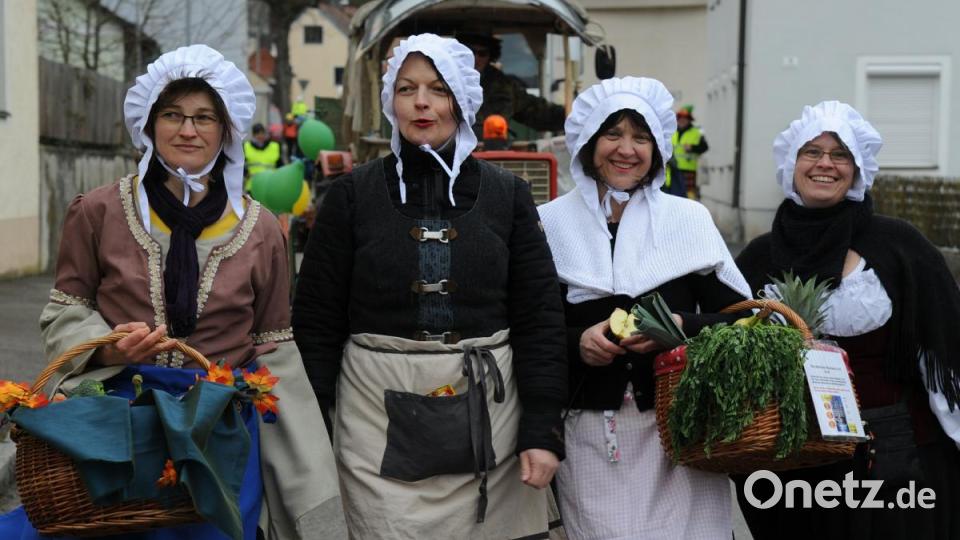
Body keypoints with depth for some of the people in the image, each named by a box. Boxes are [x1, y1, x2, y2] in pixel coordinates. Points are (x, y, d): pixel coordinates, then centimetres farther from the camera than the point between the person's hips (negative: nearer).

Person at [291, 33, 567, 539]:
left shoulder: (507, 194, 4)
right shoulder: (352, 194, 2)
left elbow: (541, 320, 2)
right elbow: (317, 321, 2)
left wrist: (543, 431, -5)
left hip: (488, 415, 1)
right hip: (379, 421, -1)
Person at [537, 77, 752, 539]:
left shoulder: (690, 219, 8)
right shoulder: (550, 222, 5)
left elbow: (739, 319, 6)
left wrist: (680, 327, -12)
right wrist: (577, 343, -12)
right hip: (589, 435, 0)